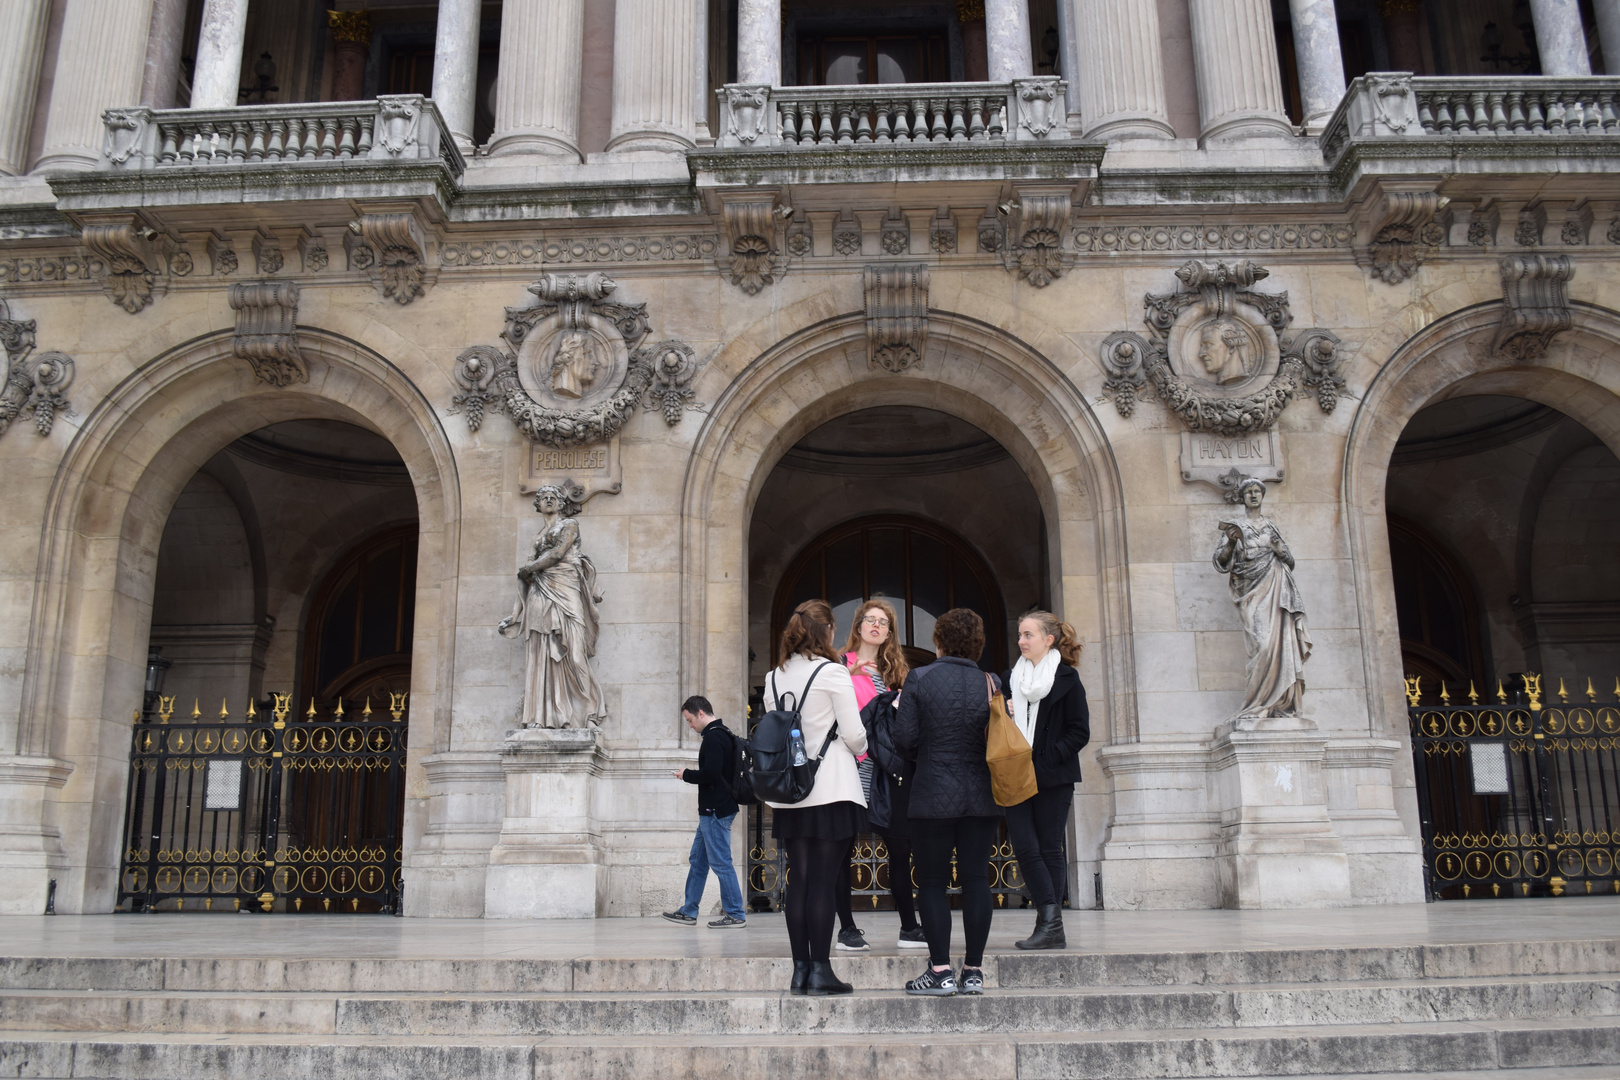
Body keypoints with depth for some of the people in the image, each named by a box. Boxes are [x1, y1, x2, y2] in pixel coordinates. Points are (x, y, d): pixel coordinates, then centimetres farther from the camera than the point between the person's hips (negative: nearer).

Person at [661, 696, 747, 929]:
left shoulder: (713, 737, -17)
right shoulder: (723, 734, 16)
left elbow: (710, 773, -25)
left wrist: (687, 775, -10)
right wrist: (691, 775, 10)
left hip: (716, 811, -11)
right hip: (713, 810, 11)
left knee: (720, 862, -4)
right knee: (698, 859, 15)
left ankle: (735, 914, 2)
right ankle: (688, 912, 22)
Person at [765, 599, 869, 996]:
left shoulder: (774, 678, 8)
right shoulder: (833, 672, -7)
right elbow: (853, 734, -7)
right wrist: (860, 748, 14)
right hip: (831, 788, -5)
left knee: (798, 878, 8)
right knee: (824, 881, -3)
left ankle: (800, 968, 11)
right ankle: (820, 970, -1)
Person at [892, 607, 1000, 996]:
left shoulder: (919, 679, -6)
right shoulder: (991, 684, 1)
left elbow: (904, 739, -8)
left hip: (933, 794, -3)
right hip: (982, 795, 3)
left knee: (932, 881, 5)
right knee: (976, 879, 7)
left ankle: (940, 971, 4)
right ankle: (974, 971, 10)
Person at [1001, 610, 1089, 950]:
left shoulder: (1067, 679, 0)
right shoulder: (1009, 679, 14)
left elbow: (1080, 732, -4)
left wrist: (1044, 757, -13)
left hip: (1053, 779, -4)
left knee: (1049, 849, 0)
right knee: (1025, 848, -6)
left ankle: (1050, 922, 5)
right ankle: (1051, 924, -2)